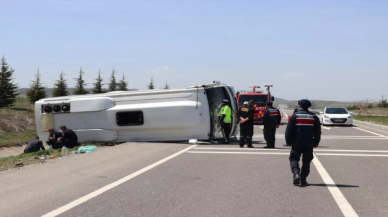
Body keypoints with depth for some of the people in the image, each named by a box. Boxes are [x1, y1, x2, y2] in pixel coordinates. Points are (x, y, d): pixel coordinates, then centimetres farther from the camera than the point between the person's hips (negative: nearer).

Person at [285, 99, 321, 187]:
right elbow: (317, 132, 8)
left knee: (294, 159, 8)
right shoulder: (314, 117, 7)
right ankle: (303, 180, 7)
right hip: (309, 143, 2)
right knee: (306, 161, 9)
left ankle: (296, 173, -18)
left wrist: (289, 141, 6)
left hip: (297, 142, -2)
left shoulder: (294, 116, 0)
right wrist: (316, 143, 15)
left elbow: (289, 130, -2)